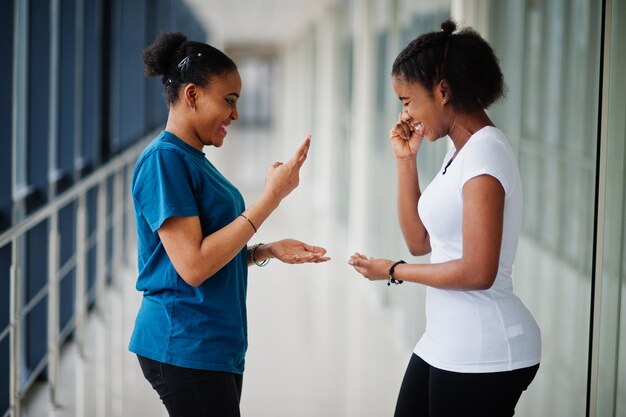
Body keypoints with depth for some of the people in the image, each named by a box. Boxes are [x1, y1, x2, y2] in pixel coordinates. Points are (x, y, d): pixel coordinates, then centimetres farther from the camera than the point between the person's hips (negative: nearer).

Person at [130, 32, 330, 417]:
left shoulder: (195, 161, 12)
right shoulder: (164, 159, -14)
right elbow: (193, 265, -22)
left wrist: (268, 251, 3)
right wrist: (272, 196, -19)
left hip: (216, 346, 9)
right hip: (186, 349, -9)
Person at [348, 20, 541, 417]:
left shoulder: (486, 152, -17)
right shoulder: (459, 151, 11)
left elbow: (477, 272, -22)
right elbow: (420, 241, 15)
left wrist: (394, 271, -9)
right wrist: (406, 160, 8)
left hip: (484, 354, -9)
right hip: (444, 343, 9)